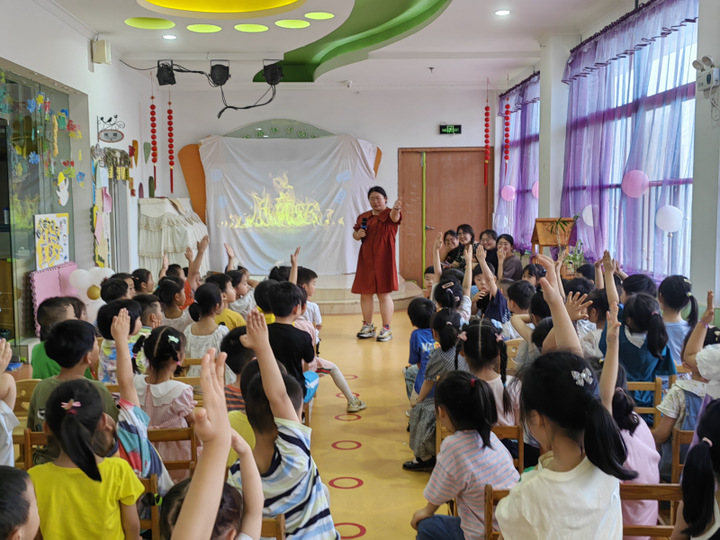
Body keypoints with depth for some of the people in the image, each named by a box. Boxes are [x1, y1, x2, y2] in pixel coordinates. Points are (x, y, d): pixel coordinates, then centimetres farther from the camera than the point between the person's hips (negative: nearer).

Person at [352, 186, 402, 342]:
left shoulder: (389, 214, -5)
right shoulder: (363, 217, 11)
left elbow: (394, 217, -30)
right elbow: (355, 235, 20)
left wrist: (396, 209, -53)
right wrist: (358, 234, -4)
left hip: (383, 258, -5)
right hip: (366, 258, 5)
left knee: (383, 293, -3)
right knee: (365, 293, 10)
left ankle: (386, 329, 7)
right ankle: (368, 326, 25)